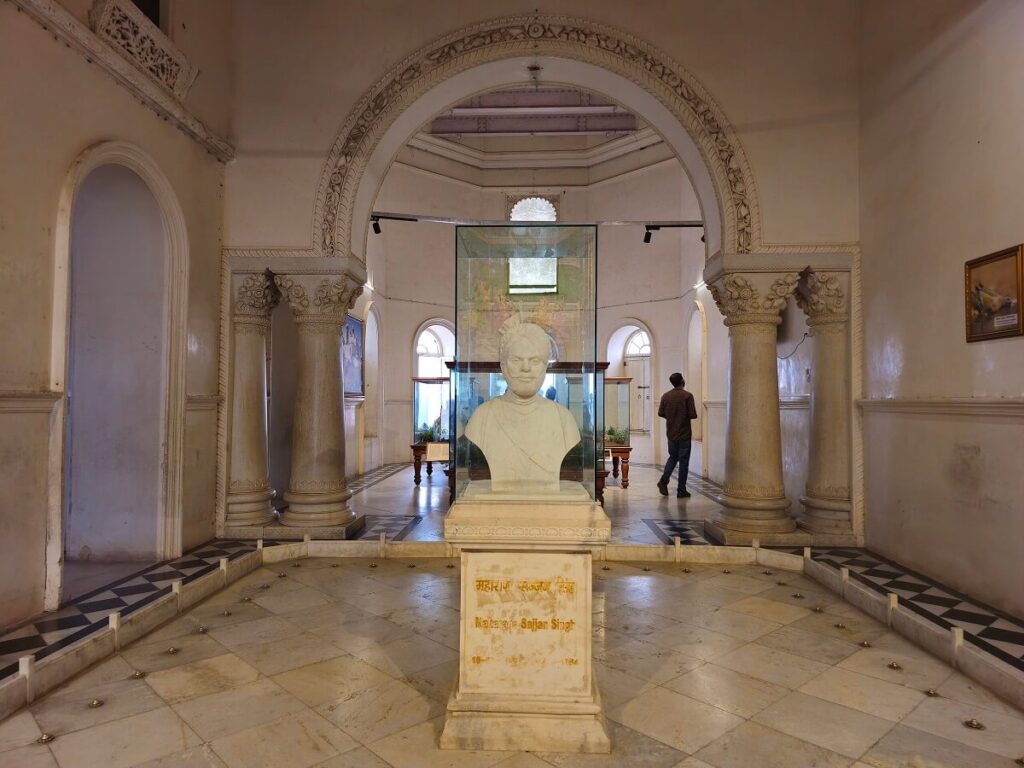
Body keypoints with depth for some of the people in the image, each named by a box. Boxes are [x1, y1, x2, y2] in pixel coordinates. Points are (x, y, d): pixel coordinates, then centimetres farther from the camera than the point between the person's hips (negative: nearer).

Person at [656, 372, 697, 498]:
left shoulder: (665, 396, 0)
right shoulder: (687, 396, -13)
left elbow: (660, 413, 2)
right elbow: (693, 415, -16)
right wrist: (685, 416, 6)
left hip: (671, 434, 4)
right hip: (684, 434, -4)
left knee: (673, 457, 21)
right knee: (683, 461, 4)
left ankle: (664, 480, 5)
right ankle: (681, 490, 7)